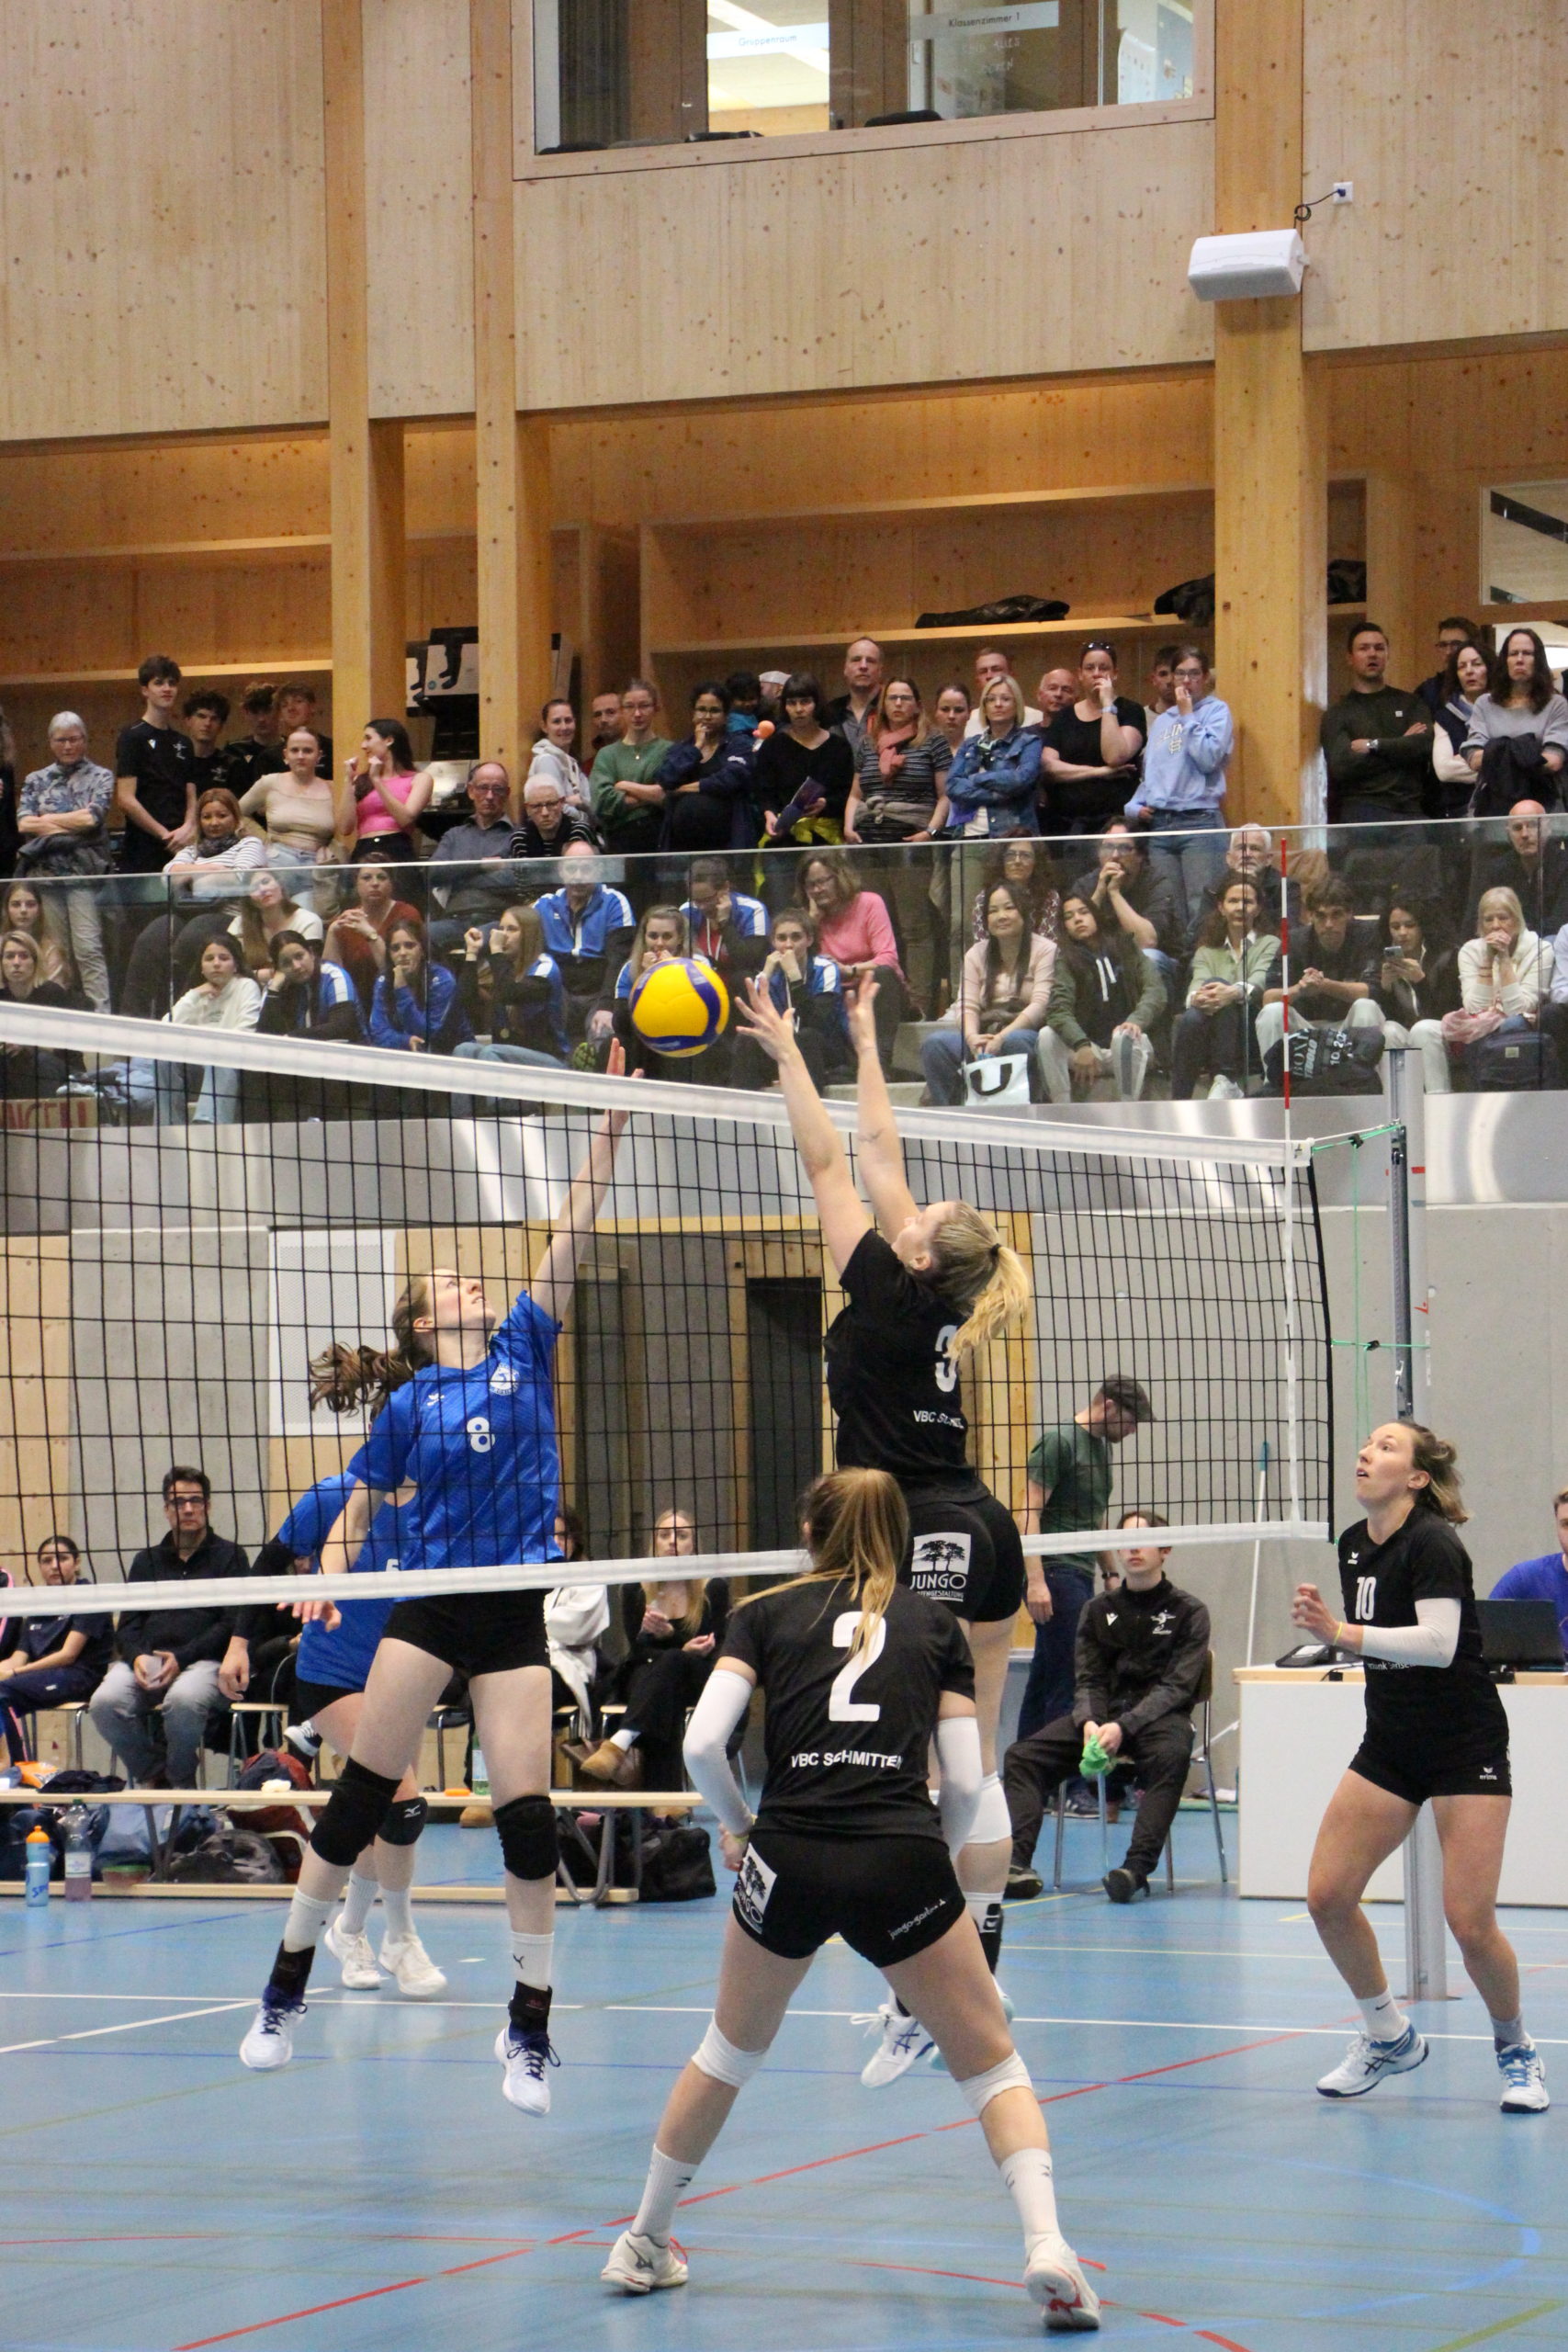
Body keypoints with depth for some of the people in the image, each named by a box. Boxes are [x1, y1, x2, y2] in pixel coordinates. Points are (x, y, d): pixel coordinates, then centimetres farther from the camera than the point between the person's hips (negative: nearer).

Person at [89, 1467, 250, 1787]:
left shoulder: (228, 1556, 11)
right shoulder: (147, 1562, 24)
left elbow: (233, 1624, 0)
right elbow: (127, 1625, 16)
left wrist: (181, 1658, -13)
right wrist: (136, 1657, -8)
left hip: (202, 1661, -3)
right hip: (145, 1660, 4)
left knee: (184, 1700, -39)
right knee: (105, 1703, -29)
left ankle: (182, 1783, -13)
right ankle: (150, 1774, -6)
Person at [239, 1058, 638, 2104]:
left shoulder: (523, 1347, 6)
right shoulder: (410, 1404, 3)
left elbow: (572, 1233, 0)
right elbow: (359, 1509, 8)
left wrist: (609, 1131, -7)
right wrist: (327, 1575, -11)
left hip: (515, 1612, 1)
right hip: (428, 1605, -1)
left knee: (528, 1812, -4)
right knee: (360, 1793, 0)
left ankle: (531, 2029, 6)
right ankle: (286, 1992, 11)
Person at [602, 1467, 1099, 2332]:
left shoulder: (764, 1614, 13)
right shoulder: (933, 1624, 14)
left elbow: (702, 1744, 0)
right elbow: (965, 1782, 5)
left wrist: (737, 1825, 16)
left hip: (788, 1861, 1)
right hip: (902, 1863, -1)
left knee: (728, 2052, 25)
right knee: (991, 2065, 9)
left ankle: (644, 2242, 33)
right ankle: (1046, 2246, -13)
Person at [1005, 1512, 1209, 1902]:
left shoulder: (1187, 1612, 3)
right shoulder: (1099, 1610, 16)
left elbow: (1176, 1686, -7)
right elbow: (1088, 1680, 10)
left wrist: (1124, 1727, -22)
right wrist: (1089, 1722, -14)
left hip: (1160, 1716, -4)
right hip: (1104, 1713, 4)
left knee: (1170, 1757, -39)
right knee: (1022, 1755, -17)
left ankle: (1137, 1867, -48)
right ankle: (1017, 1862, -32)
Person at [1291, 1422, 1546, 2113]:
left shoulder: (1433, 1544, -16)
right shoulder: (1354, 1545, 7)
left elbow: (1438, 1643, -29)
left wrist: (1344, 1633, -30)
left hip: (1466, 1745, -7)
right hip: (1389, 1744, 8)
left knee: (1470, 1922, -11)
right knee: (1328, 1896, -2)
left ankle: (1515, 2050, 14)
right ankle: (1389, 2037, 17)